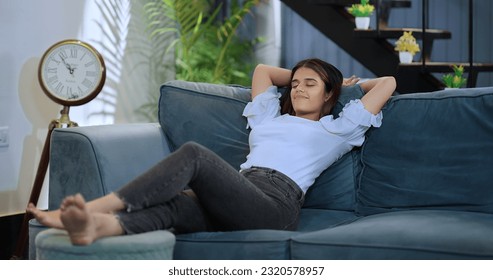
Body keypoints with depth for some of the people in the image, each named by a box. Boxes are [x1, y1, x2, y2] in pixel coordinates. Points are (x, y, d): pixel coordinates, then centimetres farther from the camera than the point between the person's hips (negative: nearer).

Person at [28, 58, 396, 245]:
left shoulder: (336, 129, 23)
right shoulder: (271, 118, 38)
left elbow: (387, 83, 24)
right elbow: (262, 70, 49)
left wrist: (340, 83, 38)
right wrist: (296, 77, 52)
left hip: (275, 203, -5)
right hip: (235, 204, 5)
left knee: (195, 154, -28)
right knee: (176, 204, -31)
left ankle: (97, 207, -42)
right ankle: (96, 226, -62)